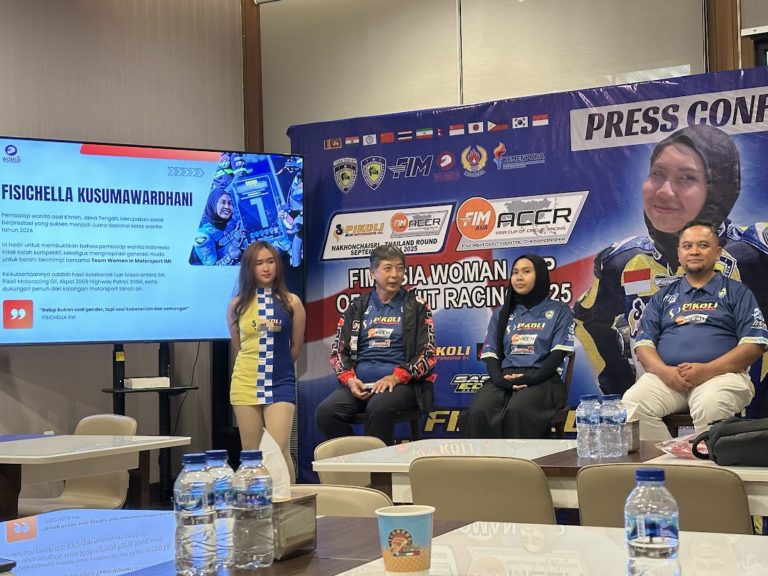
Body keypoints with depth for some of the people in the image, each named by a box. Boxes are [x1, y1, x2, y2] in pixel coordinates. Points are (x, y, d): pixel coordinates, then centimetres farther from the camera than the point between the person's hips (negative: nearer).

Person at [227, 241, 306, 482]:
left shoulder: (291, 302, 0)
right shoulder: (237, 305, 3)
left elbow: (296, 348, 9)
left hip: (280, 384, -2)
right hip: (245, 384, 2)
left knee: (279, 451, -11)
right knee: (251, 454, 7)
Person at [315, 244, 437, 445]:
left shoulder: (416, 307, 9)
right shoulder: (357, 307, 17)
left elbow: (428, 354, 3)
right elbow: (338, 350, 14)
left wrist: (396, 377, -13)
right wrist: (349, 379, -6)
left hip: (401, 383, -3)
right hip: (359, 384, 3)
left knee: (379, 407, -37)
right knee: (325, 412, -27)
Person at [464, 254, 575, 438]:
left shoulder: (559, 311, 12)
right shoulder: (501, 313, 22)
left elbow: (559, 352, 0)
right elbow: (490, 352, 13)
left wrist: (532, 379, -16)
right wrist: (499, 378, -10)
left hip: (542, 379, -3)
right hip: (504, 377, 3)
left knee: (517, 411, -38)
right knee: (478, 412, -31)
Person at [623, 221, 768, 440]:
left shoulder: (737, 292, 13)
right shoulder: (664, 296, 22)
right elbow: (643, 342, 14)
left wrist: (707, 370, -11)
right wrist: (664, 371, -9)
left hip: (721, 373, -3)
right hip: (667, 376, 3)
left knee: (710, 408, -37)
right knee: (632, 404, -27)